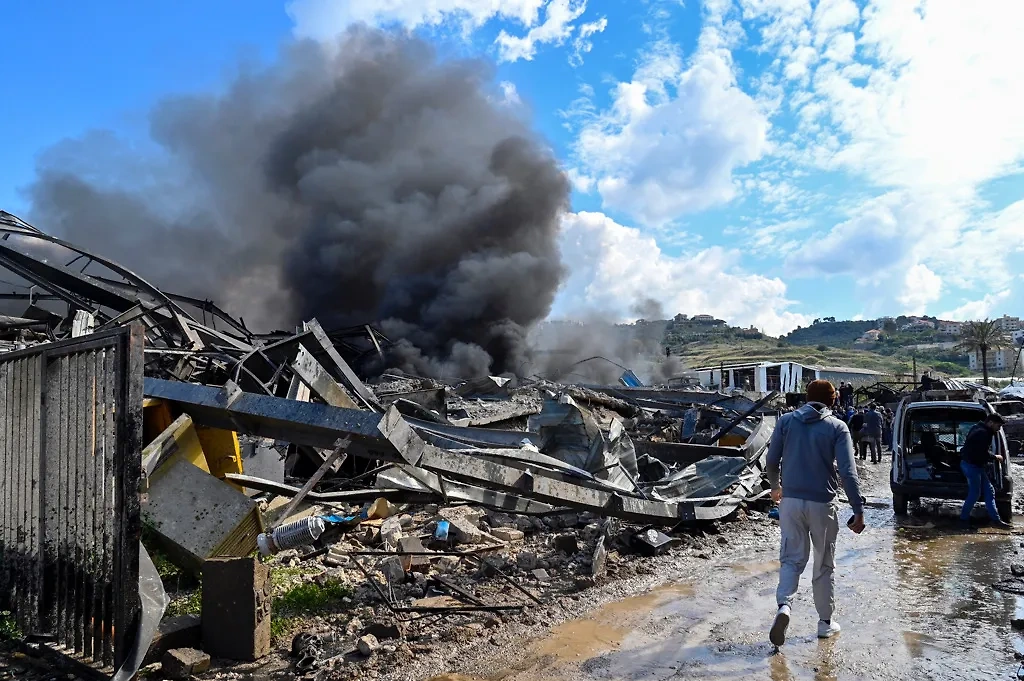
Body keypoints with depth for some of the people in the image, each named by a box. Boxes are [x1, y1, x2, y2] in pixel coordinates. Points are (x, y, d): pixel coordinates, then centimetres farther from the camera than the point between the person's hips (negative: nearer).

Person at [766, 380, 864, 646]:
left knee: (792, 559, 9)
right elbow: (848, 472, -11)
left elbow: (772, 460, 4)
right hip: (822, 504, -1)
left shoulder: (786, 421, 2)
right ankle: (825, 622, 23)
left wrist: (775, 486, 22)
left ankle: (784, 605, -14)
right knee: (824, 564, 13)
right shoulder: (837, 427, -4)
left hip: (790, 501, 1)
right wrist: (858, 510, -9)